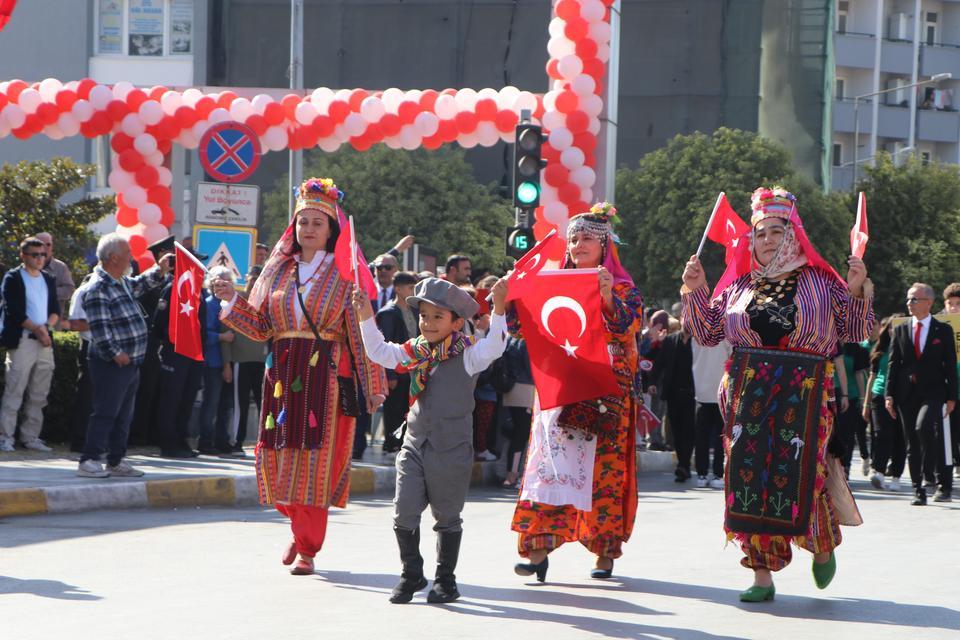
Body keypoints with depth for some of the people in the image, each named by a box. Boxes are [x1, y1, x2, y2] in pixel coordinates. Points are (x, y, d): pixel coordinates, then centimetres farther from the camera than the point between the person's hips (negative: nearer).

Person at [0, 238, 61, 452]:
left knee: (39, 395, 7)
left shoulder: (48, 279, 16)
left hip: (45, 342, 6)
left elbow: (55, 308, 12)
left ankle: (30, 437, 12)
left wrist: (47, 327, -7)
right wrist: (36, 329, -14)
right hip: (21, 341, -6)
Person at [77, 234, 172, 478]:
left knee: (124, 415, 14)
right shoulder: (98, 289, -17)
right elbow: (99, 327, -22)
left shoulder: (122, 282, 13)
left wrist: (159, 271, 23)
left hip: (130, 362, 10)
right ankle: (89, 461, -7)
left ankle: (116, 461, 21)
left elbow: (139, 285, 35)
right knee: (105, 413, -9)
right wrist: (114, 353, -23)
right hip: (111, 364, -10)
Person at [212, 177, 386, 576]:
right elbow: (260, 327, 11)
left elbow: (361, 333, -3)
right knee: (278, 460, 3)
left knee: (315, 461, -6)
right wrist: (232, 301, -4)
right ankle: (301, 527, 29)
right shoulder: (278, 271, 13)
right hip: (282, 375, 4)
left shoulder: (344, 274, 1)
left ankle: (308, 549, 2)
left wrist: (373, 387, -8)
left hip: (326, 376, -4)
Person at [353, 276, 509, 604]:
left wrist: (498, 310, -35)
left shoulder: (467, 354, -8)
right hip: (415, 445, 5)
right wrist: (367, 317, 7)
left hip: (452, 449, -4)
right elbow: (379, 352, 15)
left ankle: (445, 579, 19)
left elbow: (494, 346, -25)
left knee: (447, 517, 7)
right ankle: (411, 575, 14)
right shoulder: (414, 352, 7)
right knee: (404, 513, 0)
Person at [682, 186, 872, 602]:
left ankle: (822, 546, 24)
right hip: (748, 394, 3)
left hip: (804, 395, -2)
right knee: (749, 476, -3)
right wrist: (695, 291, 5)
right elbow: (708, 333, 15)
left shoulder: (820, 282, 6)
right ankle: (762, 576, 3)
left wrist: (857, 292, -9)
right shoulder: (739, 287, 14)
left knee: (800, 475, -6)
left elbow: (855, 331, 5)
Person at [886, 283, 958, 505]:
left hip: (933, 392, -3)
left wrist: (951, 397, -2)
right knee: (912, 444, 3)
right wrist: (889, 395, 1)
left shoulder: (943, 331, 5)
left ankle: (929, 476, -17)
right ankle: (919, 491, 8)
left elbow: (950, 365, 4)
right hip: (906, 394, 3)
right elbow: (893, 364, 9)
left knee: (923, 427, -28)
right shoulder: (900, 331, 12)